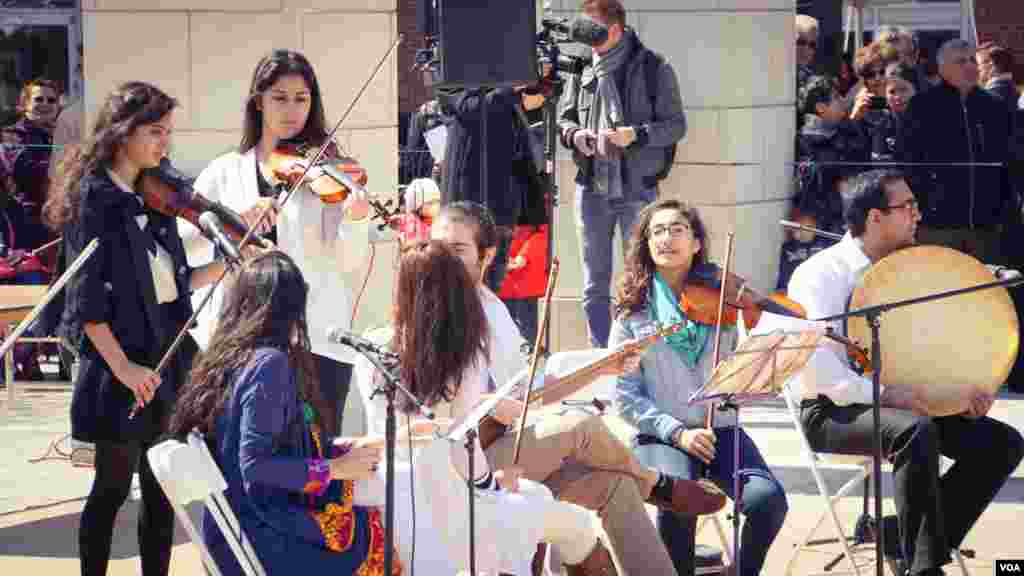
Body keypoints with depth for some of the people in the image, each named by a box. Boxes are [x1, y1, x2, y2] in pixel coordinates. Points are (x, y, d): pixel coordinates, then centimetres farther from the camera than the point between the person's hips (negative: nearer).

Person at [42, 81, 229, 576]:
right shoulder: (92, 199, -9)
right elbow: (86, 300, -13)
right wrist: (122, 366, -18)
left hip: (169, 355, 6)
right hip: (123, 359, -6)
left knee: (161, 489, 9)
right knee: (113, 488, 0)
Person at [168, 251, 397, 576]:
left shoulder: (222, 358, 7)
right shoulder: (270, 363, -18)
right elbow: (255, 463, -24)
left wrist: (333, 448, 14)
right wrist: (335, 468, -14)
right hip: (268, 537, -8)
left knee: (370, 521, 14)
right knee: (381, 533, 4)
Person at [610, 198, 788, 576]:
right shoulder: (634, 312, 5)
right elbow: (625, 397, 1)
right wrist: (677, 431, -12)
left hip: (721, 432, 2)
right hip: (661, 438, -2)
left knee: (768, 499, -25)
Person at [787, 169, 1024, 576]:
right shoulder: (823, 273, -11)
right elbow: (815, 363, -23)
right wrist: (883, 394, -32)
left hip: (902, 402, 7)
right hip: (834, 409, -7)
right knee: (916, 431, -37)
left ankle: (922, 538, -6)